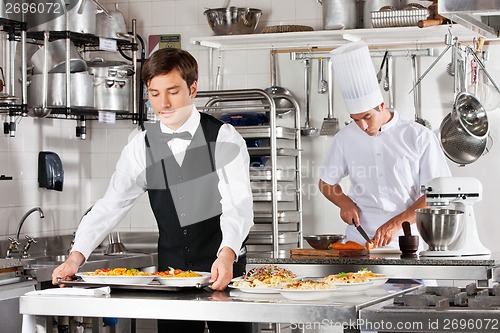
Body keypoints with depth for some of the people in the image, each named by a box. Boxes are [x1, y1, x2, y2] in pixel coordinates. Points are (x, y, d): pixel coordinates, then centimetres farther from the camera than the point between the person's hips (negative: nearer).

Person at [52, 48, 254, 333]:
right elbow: (111, 205, -1)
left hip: (224, 272, -3)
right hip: (170, 271, 3)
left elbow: (239, 206, -17)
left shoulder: (224, 138, -7)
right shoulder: (142, 147, 3)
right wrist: (77, 256, -15)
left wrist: (227, 255, -35)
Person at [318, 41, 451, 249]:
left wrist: (397, 223, -12)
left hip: (405, 242, -2)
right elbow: (326, 183, 22)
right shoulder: (345, 138, 9)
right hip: (358, 241, 2)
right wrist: (344, 202, 2)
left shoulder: (419, 137, 1)